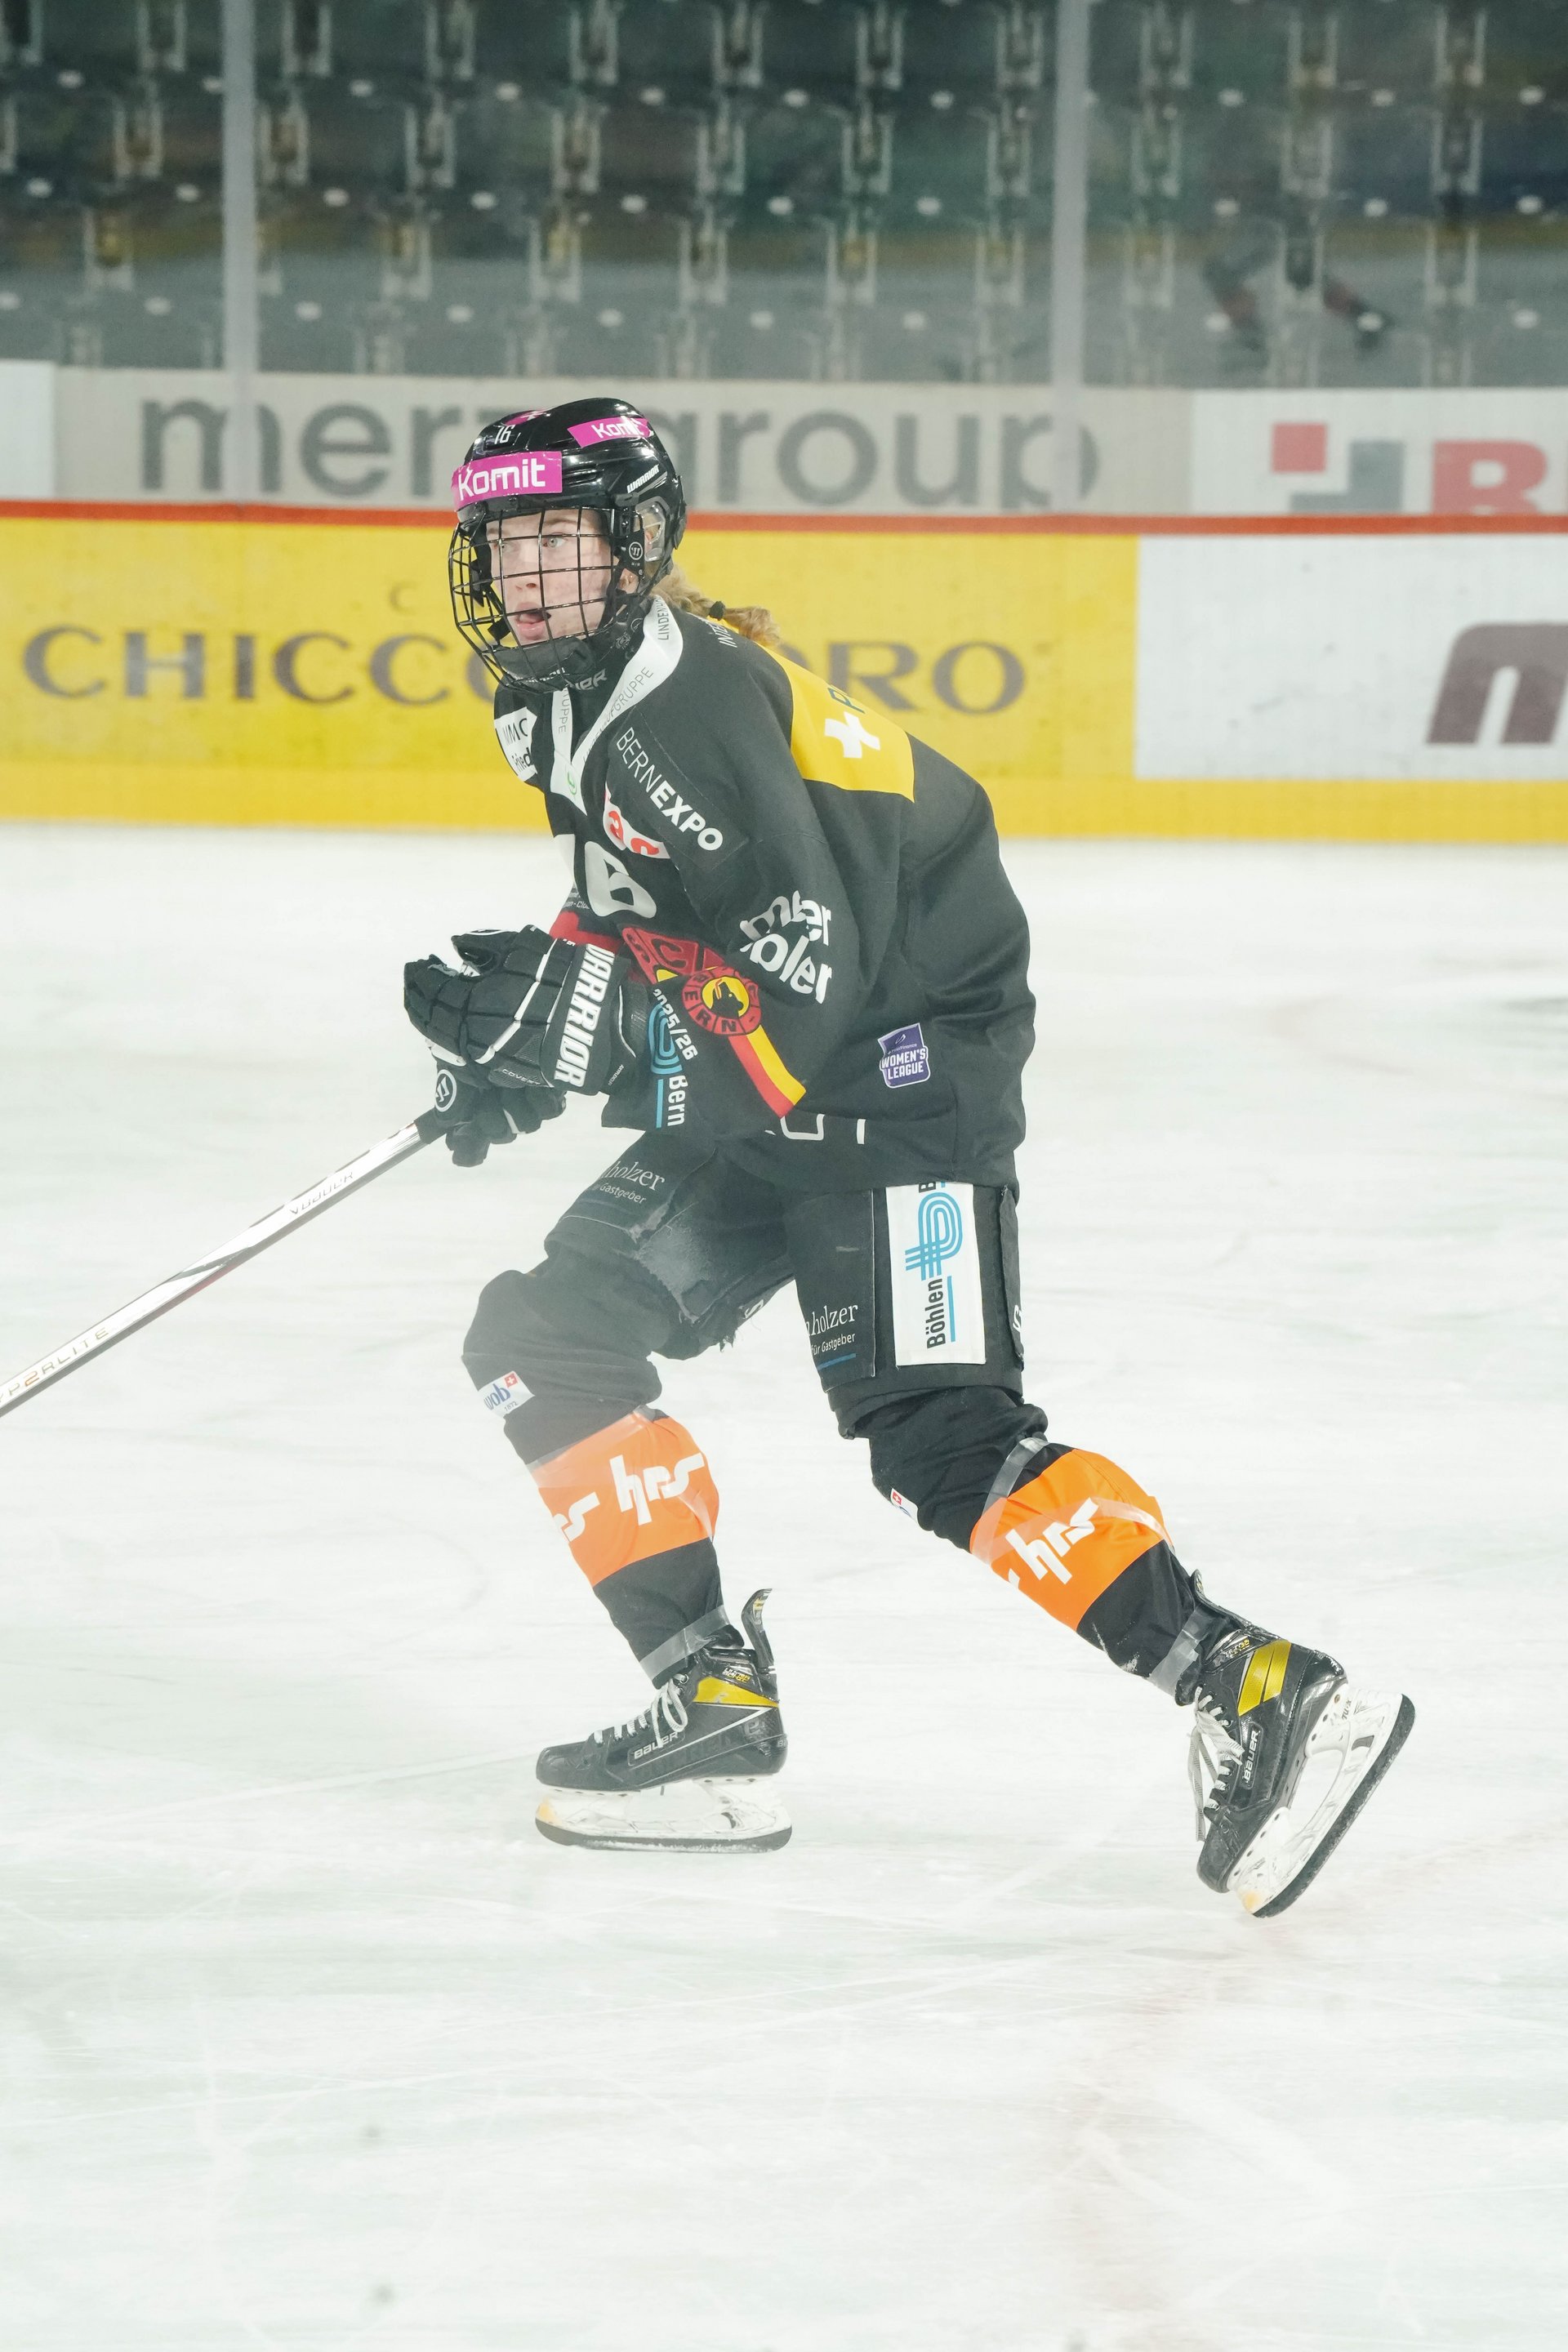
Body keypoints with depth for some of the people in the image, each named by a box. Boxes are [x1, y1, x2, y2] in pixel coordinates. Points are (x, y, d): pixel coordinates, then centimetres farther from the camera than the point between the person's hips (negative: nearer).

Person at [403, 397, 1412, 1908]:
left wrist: (569, 1014, -31)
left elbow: (799, 970, -29)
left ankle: (1262, 1697, -21)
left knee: (939, 1441, -20)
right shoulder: (581, 702, 11)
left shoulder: (686, 704, -21)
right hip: (757, 1107, 11)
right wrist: (522, 1039, 13)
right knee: (544, 1340, 5)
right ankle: (719, 1714, 4)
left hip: (900, 1073, -10)